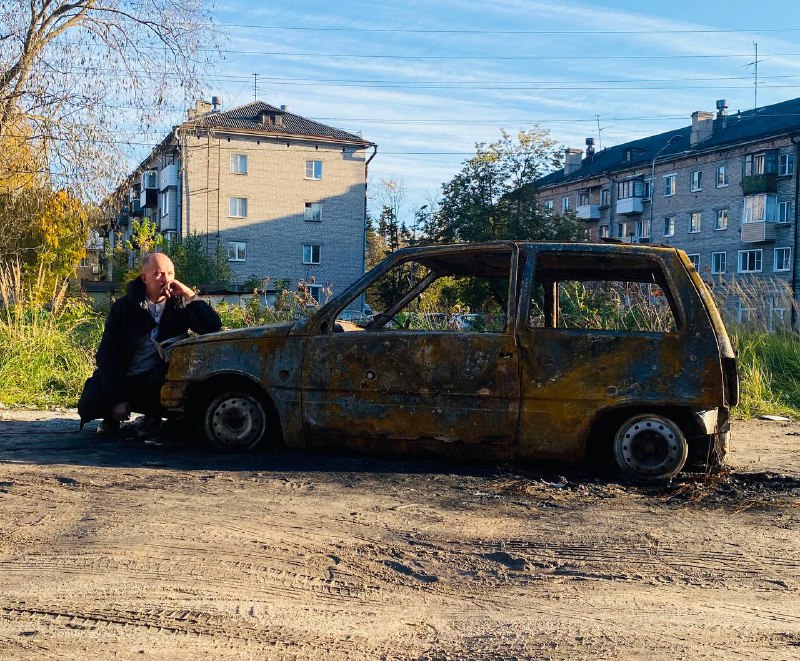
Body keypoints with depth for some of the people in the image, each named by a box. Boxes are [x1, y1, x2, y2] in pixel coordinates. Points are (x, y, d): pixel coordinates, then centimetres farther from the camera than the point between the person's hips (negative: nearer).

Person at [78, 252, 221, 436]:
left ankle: (153, 416, -2)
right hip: (123, 379, 0)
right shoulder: (123, 307, -4)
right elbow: (107, 355, -8)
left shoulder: (180, 304, -1)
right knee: (88, 406, -25)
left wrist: (190, 296, -22)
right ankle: (113, 416, 13)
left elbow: (214, 328, -15)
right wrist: (118, 399, -16)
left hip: (160, 380, 0)